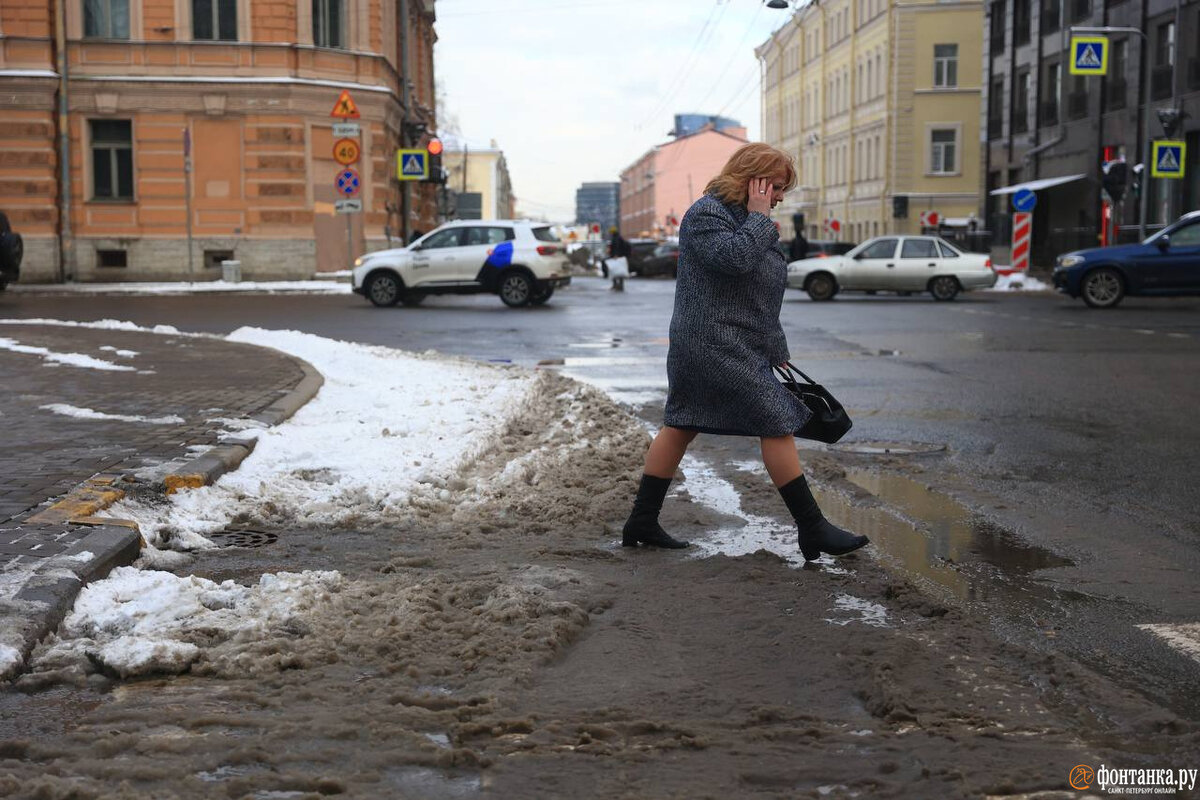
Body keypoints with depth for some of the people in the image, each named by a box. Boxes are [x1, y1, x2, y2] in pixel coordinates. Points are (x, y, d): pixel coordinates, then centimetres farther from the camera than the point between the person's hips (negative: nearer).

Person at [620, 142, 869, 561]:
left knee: (681, 426, 11)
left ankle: (642, 523, 17)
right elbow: (735, 259, -31)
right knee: (777, 424, -8)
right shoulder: (706, 213, -13)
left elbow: (760, 283, 25)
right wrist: (759, 216, -17)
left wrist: (775, 349, 26)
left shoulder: (743, 217, 19)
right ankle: (812, 529, -2)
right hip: (718, 347, -11)